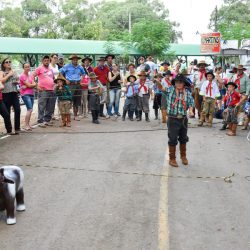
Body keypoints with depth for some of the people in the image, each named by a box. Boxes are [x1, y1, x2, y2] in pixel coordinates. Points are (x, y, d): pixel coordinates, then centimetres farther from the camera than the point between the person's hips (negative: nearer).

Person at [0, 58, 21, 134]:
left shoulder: (14, 71, 16)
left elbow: (18, 80, 23)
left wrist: (17, 82, 1)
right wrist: (9, 75, -7)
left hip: (14, 93, 3)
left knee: (17, 110, -8)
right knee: (7, 113, 2)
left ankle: (17, 128, 2)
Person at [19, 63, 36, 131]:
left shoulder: (30, 75, 15)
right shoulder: (22, 76, -7)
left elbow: (34, 84, 3)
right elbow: (29, 85, -13)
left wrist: (27, 86, -11)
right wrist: (33, 84, 4)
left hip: (31, 94, 7)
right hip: (25, 94, -7)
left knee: (30, 110, 9)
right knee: (30, 109, -17)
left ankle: (28, 124, 17)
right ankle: (26, 126, -14)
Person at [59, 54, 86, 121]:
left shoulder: (80, 67, 14)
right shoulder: (67, 66, 0)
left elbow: (83, 73, 32)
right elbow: (60, 73, 2)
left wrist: (81, 79, 15)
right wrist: (65, 80, -4)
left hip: (78, 85, 4)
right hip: (70, 85, -4)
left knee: (77, 100, 5)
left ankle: (76, 115, 14)